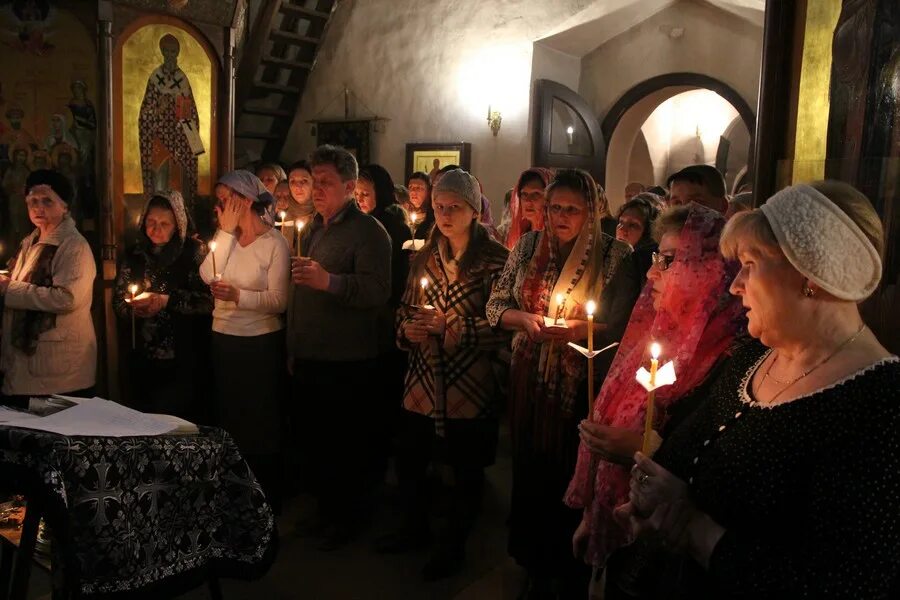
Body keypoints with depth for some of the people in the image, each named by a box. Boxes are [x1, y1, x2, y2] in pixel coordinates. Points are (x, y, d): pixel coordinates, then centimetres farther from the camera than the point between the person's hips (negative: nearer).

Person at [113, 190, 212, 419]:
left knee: (179, 418, 1)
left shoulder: (193, 252, -4)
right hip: (142, 357, 4)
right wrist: (133, 309, -10)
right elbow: (118, 301, 10)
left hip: (182, 359, -4)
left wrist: (166, 301, -17)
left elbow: (207, 300, -11)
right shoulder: (133, 255, 8)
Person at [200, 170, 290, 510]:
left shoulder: (274, 243, -11)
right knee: (228, 418, 16)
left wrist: (238, 295, -29)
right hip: (223, 339, 6)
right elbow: (207, 276, -11)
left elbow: (279, 300, -17)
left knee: (260, 423, 8)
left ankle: (267, 497, 25)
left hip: (261, 343, -6)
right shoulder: (226, 237, 5)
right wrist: (226, 231, -11)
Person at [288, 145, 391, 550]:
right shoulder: (312, 230, 15)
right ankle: (325, 508, 36)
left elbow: (378, 291, -25)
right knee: (314, 440, 18)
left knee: (346, 444, 5)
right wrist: (294, 347, 22)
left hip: (347, 364, -8)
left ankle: (347, 517, 23)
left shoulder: (368, 231, -12)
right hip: (309, 360, 8)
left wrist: (328, 281, -36)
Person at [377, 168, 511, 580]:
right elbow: (406, 307, 16)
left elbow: (502, 326, -13)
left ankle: (453, 546, 33)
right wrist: (407, 329, -5)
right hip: (424, 378, 5)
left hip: (470, 384, -5)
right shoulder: (426, 256, 8)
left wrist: (450, 326, -20)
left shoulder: (495, 259, -9)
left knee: (466, 469, 11)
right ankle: (415, 529, 41)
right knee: (409, 459, 14)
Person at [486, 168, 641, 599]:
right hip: (529, 378, 4)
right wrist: (526, 319, -12)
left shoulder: (614, 256, -7)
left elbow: (622, 326, -10)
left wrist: (578, 330, -23)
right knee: (530, 468, 14)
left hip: (580, 384, -3)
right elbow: (495, 305, 6)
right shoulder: (527, 247, 4)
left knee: (572, 473, 7)